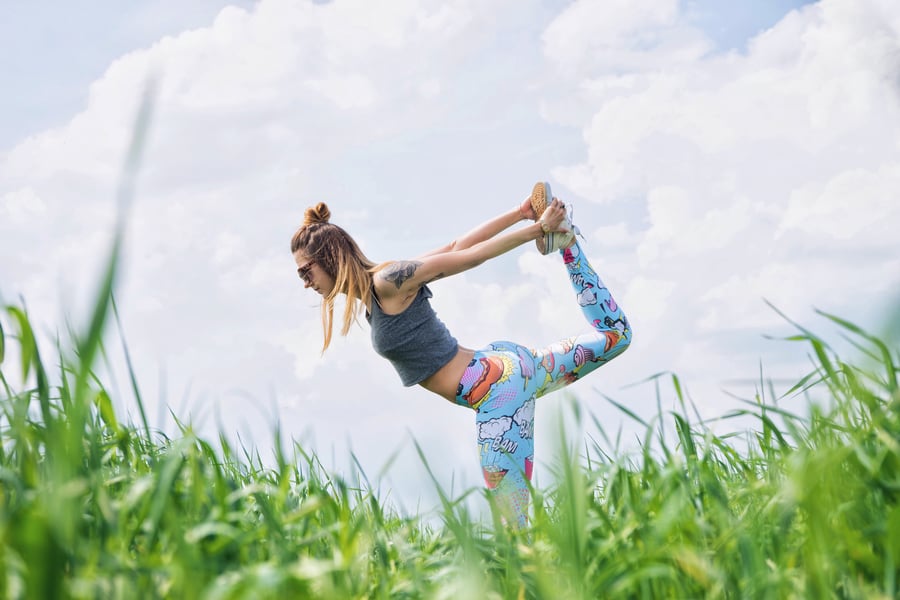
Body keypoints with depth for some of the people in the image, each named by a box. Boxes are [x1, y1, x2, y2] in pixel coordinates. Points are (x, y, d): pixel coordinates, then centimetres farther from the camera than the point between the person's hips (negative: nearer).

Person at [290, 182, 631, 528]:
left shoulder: (387, 282, -18)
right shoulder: (370, 292, 8)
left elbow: (468, 256, -14)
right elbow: (458, 246, 9)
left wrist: (539, 228, -9)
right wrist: (520, 213, 11)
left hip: (495, 390, -10)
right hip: (499, 368, 10)